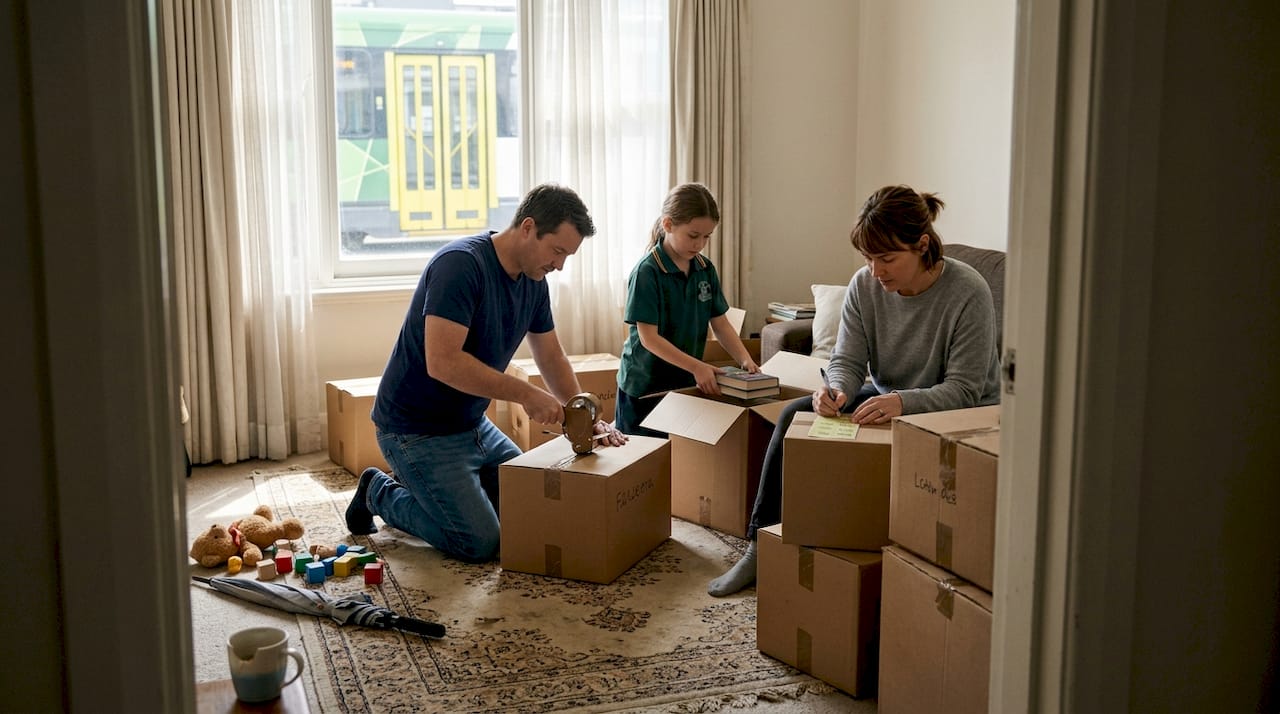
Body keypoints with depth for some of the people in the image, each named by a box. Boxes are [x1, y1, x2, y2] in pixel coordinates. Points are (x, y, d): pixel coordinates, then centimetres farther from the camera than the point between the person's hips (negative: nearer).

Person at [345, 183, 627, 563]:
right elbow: (442, 363, -33)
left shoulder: (534, 281, 2)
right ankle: (380, 494, 9)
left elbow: (552, 357, 13)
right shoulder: (461, 264, -25)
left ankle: (418, 486, 23)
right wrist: (524, 394, -30)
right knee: (480, 543, -12)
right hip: (417, 429, -9)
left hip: (471, 424, 9)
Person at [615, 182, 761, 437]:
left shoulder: (706, 270, 2)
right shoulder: (647, 272, -17)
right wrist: (697, 366, -26)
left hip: (687, 384, 5)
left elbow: (721, 324, 6)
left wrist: (745, 359, -11)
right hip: (644, 387, -5)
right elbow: (649, 338, -19)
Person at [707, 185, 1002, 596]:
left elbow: (964, 389, -22)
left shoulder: (968, 293, -22)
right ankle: (761, 546, -11)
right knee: (795, 415, -13)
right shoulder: (865, 285, -7)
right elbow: (847, 361, -5)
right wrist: (837, 391, -29)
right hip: (887, 403, 6)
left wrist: (902, 402, -40)